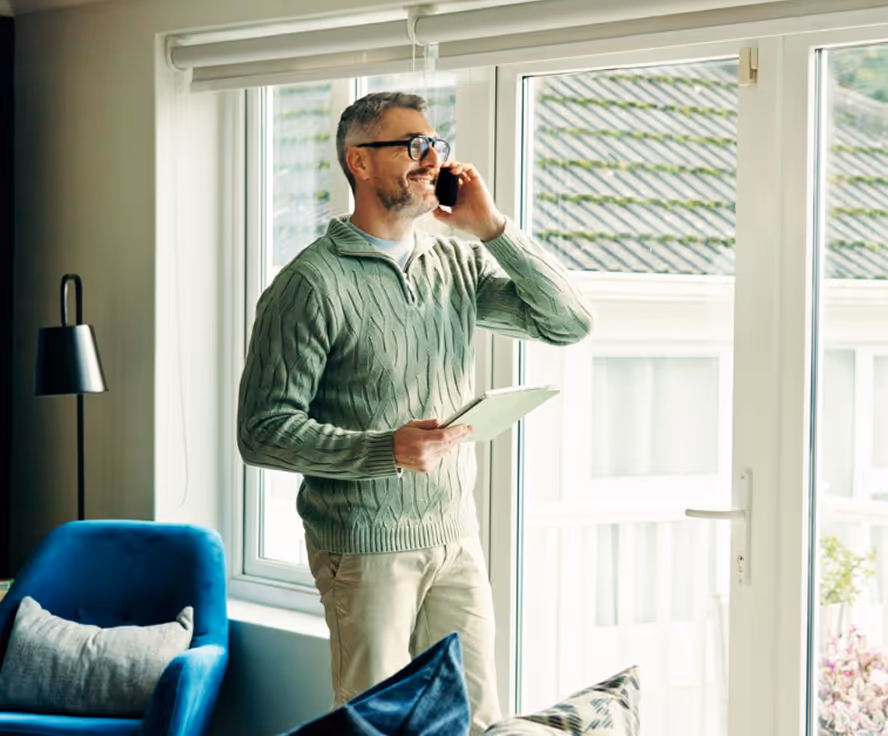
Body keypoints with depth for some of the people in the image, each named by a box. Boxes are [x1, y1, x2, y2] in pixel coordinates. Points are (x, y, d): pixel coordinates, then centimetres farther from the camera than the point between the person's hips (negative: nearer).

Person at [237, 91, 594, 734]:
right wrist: (386, 450, -25)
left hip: (457, 539, 5)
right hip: (365, 550, -5)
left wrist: (490, 227, -7)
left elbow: (570, 323, 1)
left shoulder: (460, 264, 8)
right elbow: (264, 430, -13)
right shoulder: (312, 283, -10)